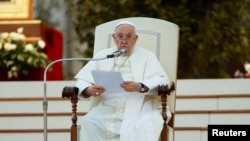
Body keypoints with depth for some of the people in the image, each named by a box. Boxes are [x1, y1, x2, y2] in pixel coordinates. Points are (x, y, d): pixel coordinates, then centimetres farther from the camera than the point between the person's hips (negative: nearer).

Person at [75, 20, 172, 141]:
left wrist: (140, 87, -23)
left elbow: (162, 81, -2)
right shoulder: (102, 56, 21)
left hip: (140, 107, -2)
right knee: (89, 123, -27)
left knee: (141, 127, -35)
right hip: (109, 107, 3)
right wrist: (89, 90, -13)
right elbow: (82, 80, 13)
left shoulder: (147, 56, 13)